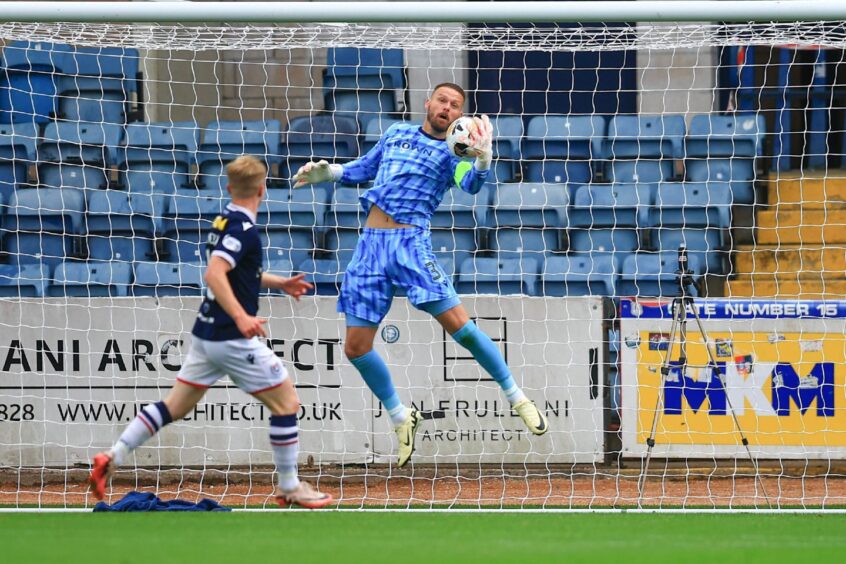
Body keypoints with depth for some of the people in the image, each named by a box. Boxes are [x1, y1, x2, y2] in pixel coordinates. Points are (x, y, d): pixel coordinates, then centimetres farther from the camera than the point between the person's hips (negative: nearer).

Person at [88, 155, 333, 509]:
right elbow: (214, 274, -29)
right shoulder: (243, 229, -17)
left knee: (175, 406, 12)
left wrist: (279, 283, 30)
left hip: (205, 334, 9)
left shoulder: (222, 223, 11)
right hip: (233, 340, -9)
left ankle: (113, 457, 3)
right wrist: (241, 317, -39)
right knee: (287, 403, 2)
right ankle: (289, 488, 7)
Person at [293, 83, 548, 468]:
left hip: (410, 242, -4)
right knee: (356, 348, 1)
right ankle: (401, 419, 21)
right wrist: (325, 173, 18)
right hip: (370, 244, 4)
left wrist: (482, 159, -37)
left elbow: (470, 184, -18)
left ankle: (516, 398, -1)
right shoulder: (396, 134, 18)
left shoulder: (451, 151, 3)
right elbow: (362, 169, 32)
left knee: (458, 324, -16)